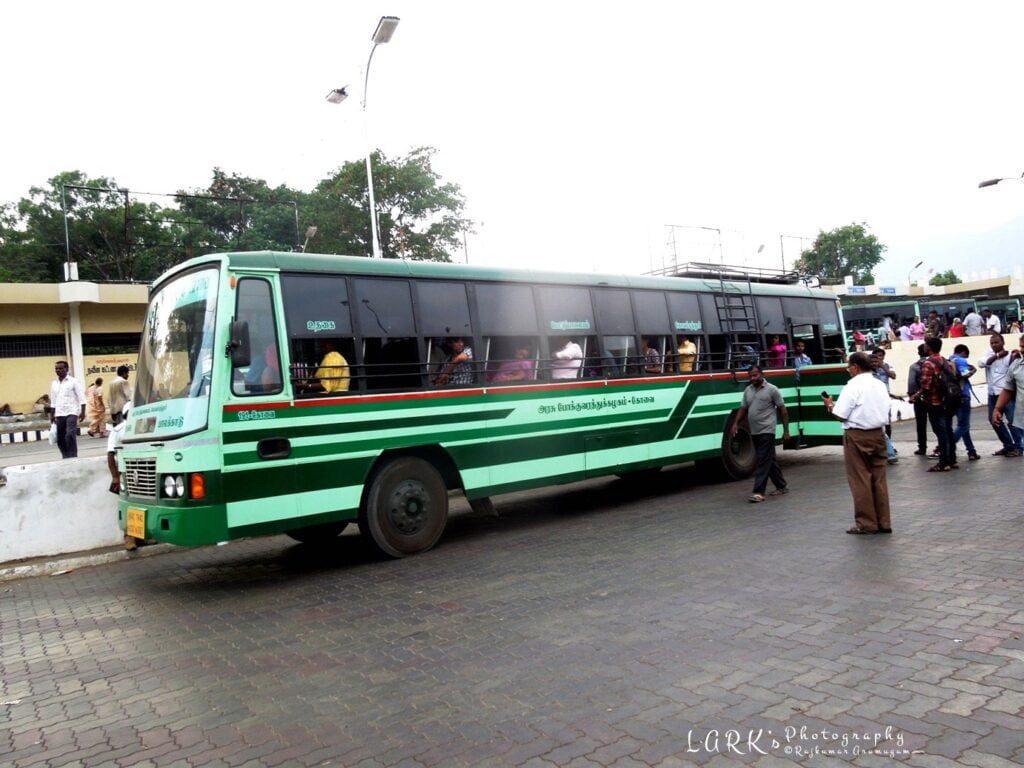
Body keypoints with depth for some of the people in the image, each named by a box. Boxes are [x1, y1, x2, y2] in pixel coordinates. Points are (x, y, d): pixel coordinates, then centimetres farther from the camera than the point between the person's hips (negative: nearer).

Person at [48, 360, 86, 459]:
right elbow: (53, 401, 19)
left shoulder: (73, 381, -2)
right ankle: (66, 457, 18)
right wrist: (52, 415, 15)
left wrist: (83, 412, -13)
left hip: (71, 413, -6)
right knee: (60, 439, 6)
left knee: (70, 435, -18)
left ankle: (73, 457, -13)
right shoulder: (54, 384, 13)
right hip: (59, 414, 6)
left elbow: (81, 397, -6)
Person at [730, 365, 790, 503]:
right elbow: (743, 409, 14)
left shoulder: (772, 389, -4)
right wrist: (736, 423, -3)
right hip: (754, 432, 6)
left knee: (763, 462, -9)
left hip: (767, 431, -6)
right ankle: (782, 486, 28)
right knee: (770, 461, 15)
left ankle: (759, 492, -10)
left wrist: (786, 431, -5)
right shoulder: (747, 391, 11)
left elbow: (782, 410, -2)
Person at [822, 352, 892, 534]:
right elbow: (885, 413, 13)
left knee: (860, 480, 0)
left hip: (857, 436, -7)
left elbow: (841, 415, -15)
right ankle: (883, 522, 14)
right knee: (879, 479, 10)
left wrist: (830, 405, 2)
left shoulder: (853, 386, -13)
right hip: (878, 434, 7)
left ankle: (866, 524, 5)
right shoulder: (880, 385, 10)